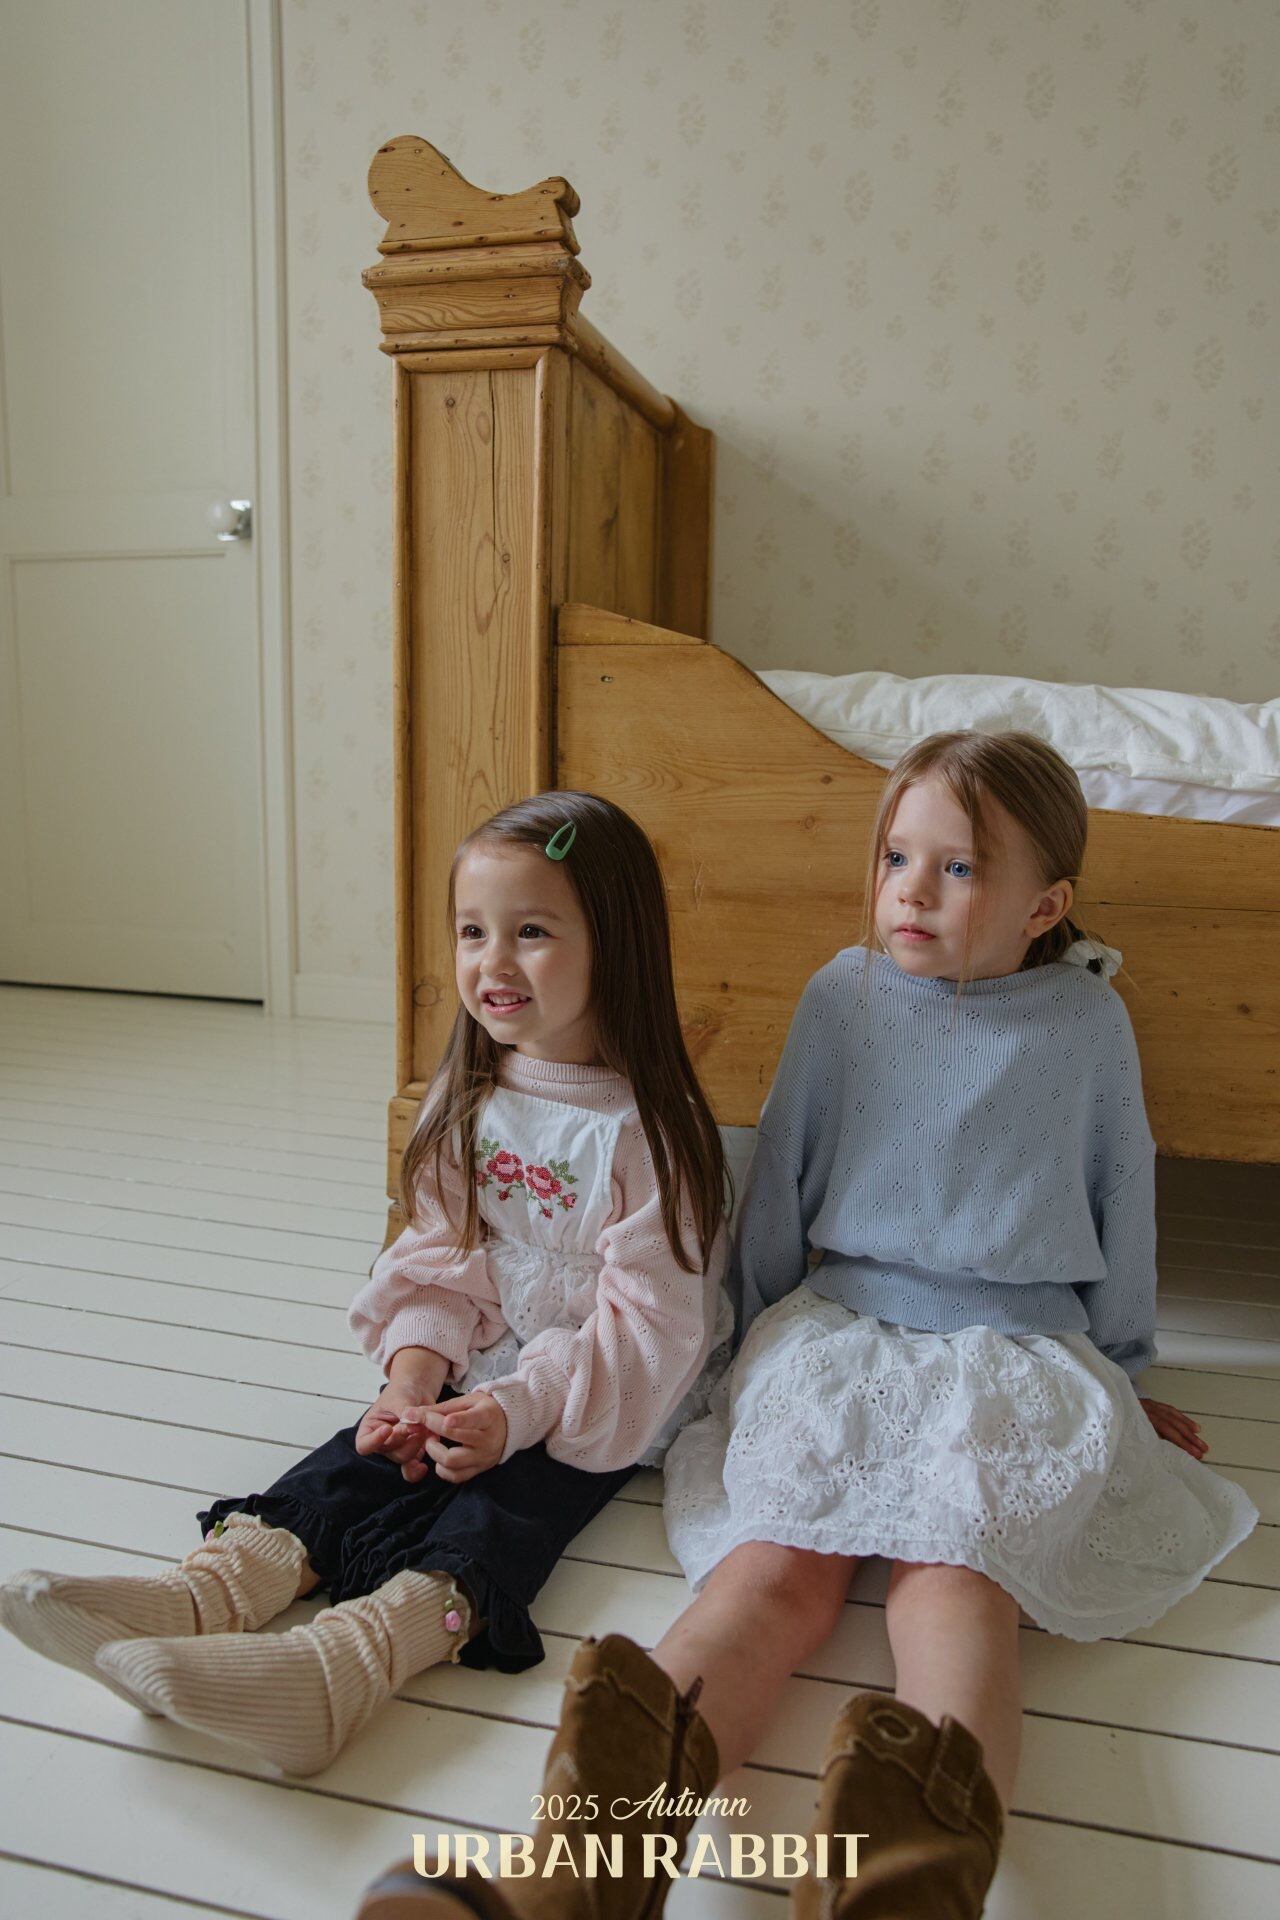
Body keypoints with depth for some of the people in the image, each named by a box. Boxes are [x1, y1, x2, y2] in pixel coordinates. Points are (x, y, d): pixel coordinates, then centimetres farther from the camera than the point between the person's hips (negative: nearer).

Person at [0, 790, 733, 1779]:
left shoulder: (649, 1127, -17)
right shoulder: (466, 1101, 3)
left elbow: (647, 1315, -17)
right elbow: (436, 1256, 3)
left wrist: (520, 1409, -25)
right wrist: (414, 1375, -14)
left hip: (597, 1404, -5)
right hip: (470, 1374, 6)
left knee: (499, 1510, -28)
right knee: (356, 1464, -17)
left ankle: (344, 1662, -49)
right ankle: (201, 1595, -34)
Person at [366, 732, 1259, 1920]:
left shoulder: (1087, 1024, 3)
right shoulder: (843, 995, 4)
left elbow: (1122, 1209, 15)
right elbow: (780, 1183, 13)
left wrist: (1118, 1375, 24)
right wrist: (768, 1339, 20)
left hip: (1019, 1353, 0)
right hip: (837, 1330, 1)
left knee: (958, 1574, -30)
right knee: (780, 1561, -26)